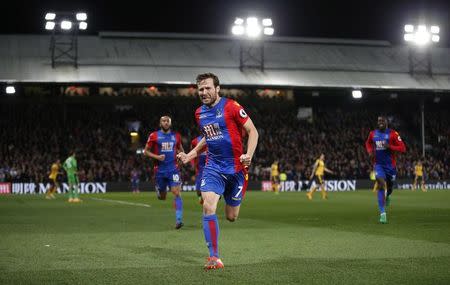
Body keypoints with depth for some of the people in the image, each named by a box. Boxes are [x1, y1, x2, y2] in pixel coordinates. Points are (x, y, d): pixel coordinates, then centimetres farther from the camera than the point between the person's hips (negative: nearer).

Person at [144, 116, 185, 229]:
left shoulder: (176, 136, 8)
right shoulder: (154, 136, 0)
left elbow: (180, 149, 23)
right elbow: (146, 151, 3)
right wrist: (157, 157, -13)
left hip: (173, 169, 1)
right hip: (160, 169, -1)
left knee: (177, 193, -16)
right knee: (162, 197, 10)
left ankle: (178, 220, -18)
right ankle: (159, 190, 49)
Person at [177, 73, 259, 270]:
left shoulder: (231, 107, -10)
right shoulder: (199, 113, 8)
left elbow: (252, 131, -7)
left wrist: (248, 155, -22)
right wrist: (190, 155, 14)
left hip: (236, 167, -3)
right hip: (213, 167, 4)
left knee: (231, 217, 5)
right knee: (208, 206, -19)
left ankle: (232, 202, 45)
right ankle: (214, 257, -13)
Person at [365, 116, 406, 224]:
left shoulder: (393, 134, -8)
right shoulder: (373, 134, 2)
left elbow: (403, 148, -11)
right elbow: (368, 143, 23)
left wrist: (389, 146, -24)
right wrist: (370, 151, 2)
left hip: (390, 165, 0)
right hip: (378, 164, 0)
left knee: (389, 186, 16)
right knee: (381, 185, -18)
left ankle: (387, 196, 57)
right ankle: (382, 213, -20)